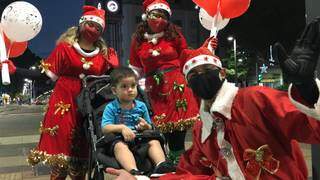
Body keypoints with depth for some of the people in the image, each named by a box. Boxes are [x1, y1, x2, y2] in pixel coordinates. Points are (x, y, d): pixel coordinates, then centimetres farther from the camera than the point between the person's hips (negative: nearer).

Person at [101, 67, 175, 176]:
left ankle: (161, 165, -38)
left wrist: (146, 126, -9)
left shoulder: (141, 106, 11)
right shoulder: (111, 107, 1)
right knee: (120, 146, -35)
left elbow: (150, 128, 16)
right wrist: (122, 128, -24)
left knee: (154, 142, -20)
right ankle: (133, 171, -55)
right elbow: (105, 128, -9)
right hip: (119, 140, -3)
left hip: (140, 140, 4)